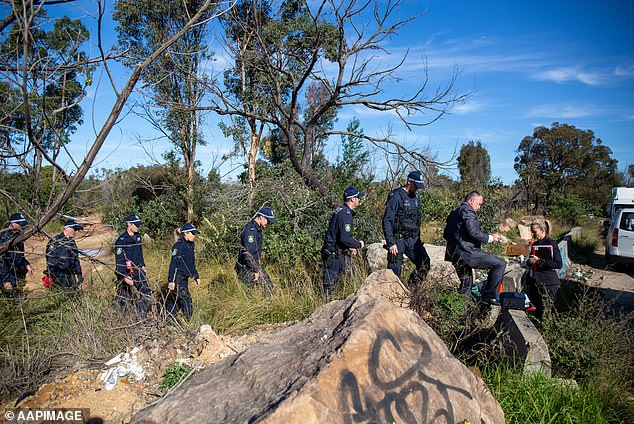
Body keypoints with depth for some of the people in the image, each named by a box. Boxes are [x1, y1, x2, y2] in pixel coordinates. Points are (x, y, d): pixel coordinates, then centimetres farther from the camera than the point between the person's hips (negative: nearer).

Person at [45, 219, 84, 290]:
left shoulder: (72, 242, 13)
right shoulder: (55, 242, -10)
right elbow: (51, 262, -12)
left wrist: (79, 274, 16)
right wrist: (53, 278, -13)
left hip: (71, 277, 7)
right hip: (59, 278, -7)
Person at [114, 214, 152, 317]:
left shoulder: (137, 236, 8)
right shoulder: (121, 241, -15)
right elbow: (119, 261, -18)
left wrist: (143, 266, 20)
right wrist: (125, 277, -23)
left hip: (137, 270, 6)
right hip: (126, 272, -6)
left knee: (146, 292, -6)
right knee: (124, 299, 5)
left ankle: (142, 316, -1)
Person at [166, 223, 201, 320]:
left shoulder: (190, 245, 13)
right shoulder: (179, 246, -15)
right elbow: (173, 264, -18)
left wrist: (196, 277, 21)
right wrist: (171, 281, -22)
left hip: (184, 278, 9)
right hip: (178, 278, -9)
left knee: (175, 301, 13)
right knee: (186, 300, -7)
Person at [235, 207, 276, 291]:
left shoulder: (258, 229, 10)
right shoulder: (250, 229, -22)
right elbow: (247, 253, -27)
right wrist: (255, 271, -21)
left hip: (254, 264, 10)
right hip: (245, 267, -10)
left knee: (269, 287, 11)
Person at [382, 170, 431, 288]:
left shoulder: (416, 197, 13)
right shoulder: (396, 196, -12)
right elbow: (387, 221, -15)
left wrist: (418, 239, 18)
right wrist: (391, 243, -20)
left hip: (413, 240, 7)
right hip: (398, 240, -7)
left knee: (424, 264, 2)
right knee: (394, 270, -5)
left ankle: (411, 290, 14)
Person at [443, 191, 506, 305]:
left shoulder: (454, 212, 23)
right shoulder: (467, 211, -7)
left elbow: (446, 235, 25)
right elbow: (473, 232, -20)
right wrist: (490, 237, -8)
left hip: (454, 254, 10)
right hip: (467, 253, -10)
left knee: (466, 285, 18)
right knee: (500, 264, -7)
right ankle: (489, 295, -4)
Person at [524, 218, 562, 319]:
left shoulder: (551, 244, -8)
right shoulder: (534, 245, 14)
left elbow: (558, 264, -16)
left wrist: (539, 261, -18)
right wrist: (529, 262, 3)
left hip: (548, 284, -7)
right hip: (533, 283, 7)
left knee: (544, 312, -6)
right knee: (537, 309, 10)